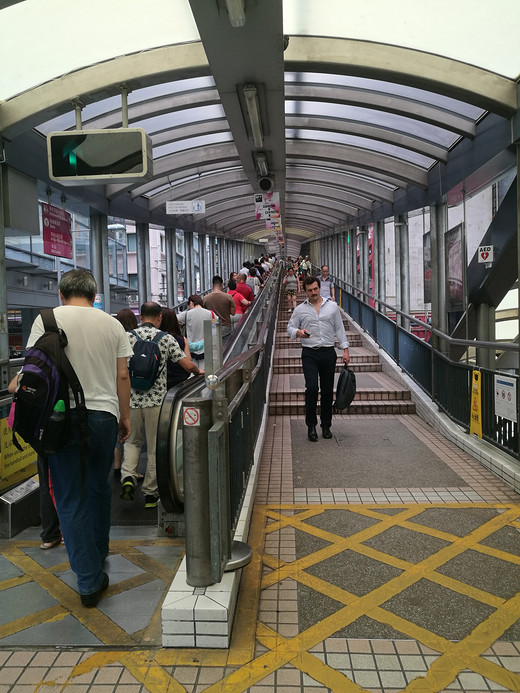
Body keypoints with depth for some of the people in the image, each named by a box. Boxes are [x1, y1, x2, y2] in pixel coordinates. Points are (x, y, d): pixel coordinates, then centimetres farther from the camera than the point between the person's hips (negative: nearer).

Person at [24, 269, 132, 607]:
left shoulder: (47, 319, -2)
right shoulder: (113, 324, 4)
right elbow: (122, 376, 4)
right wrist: (125, 416, 13)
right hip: (104, 415, 3)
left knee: (71, 499, 6)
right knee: (100, 487, 21)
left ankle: (90, 580, 9)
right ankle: (98, 551, 39)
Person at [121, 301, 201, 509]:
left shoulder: (127, 337, 1)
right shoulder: (166, 338, -3)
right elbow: (188, 365, -5)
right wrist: (199, 372, 17)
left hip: (131, 399, 2)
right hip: (156, 399, -2)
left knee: (132, 441, 22)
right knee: (154, 448, 9)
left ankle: (128, 477, 1)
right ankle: (150, 494, 16)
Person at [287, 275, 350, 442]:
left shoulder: (332, 306, 9)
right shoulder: (300, 309, 6)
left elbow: (339, 329, 11)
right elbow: (290, 328, 10)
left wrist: (345, 349, 5)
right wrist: (298, 332, -13)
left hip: (328, 353, 2)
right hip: (309, 354, -1)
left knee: (328, 391, 6)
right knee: (312, 387, -14)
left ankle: (326, 425, 18)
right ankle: (311, 425, -1)